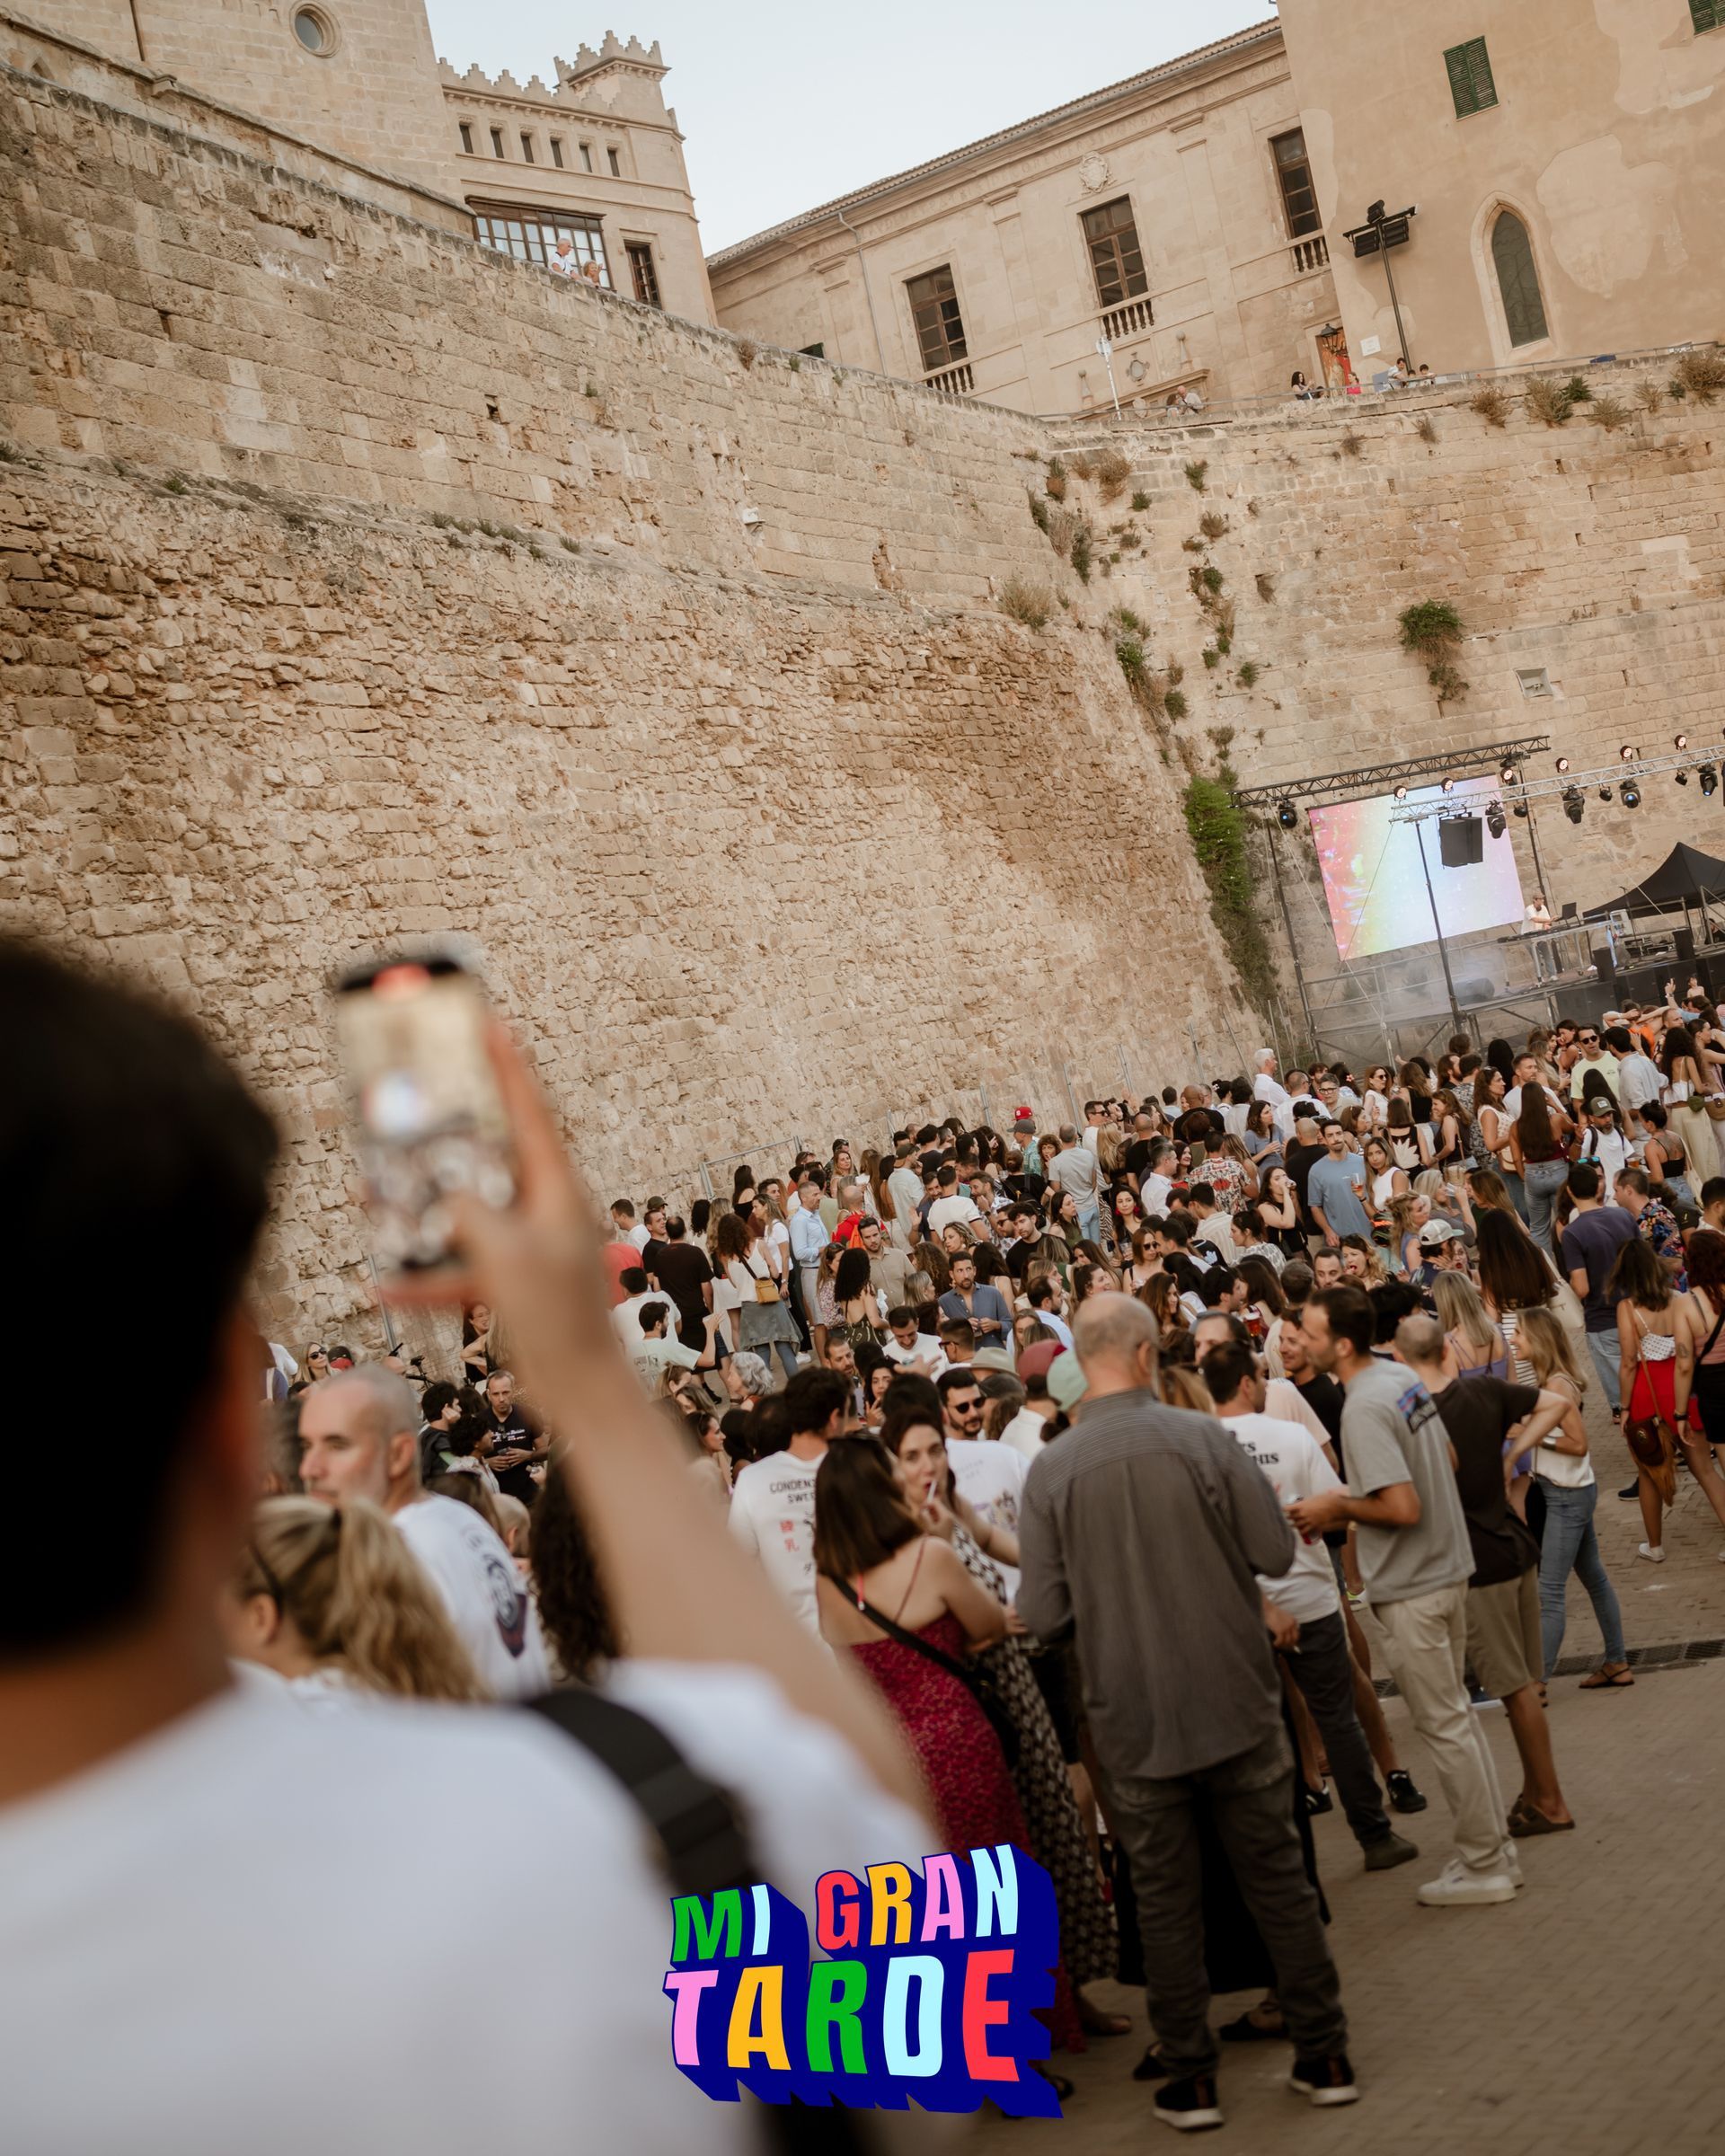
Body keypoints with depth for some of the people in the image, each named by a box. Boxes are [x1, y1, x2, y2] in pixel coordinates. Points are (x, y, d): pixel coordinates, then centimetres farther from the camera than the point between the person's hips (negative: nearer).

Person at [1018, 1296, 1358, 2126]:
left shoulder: (1050, 1472, -11)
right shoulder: (1202, 1438, -12)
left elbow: (1043, 1614, -8)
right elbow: (1277, 1552, -8)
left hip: (1133, 1719, 0)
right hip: (1237, 1701, 0)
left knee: (1164, 1901, 12)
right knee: (1278, 1878, 14)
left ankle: (1189, 2080, 20)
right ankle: (1324, 2056, 24)